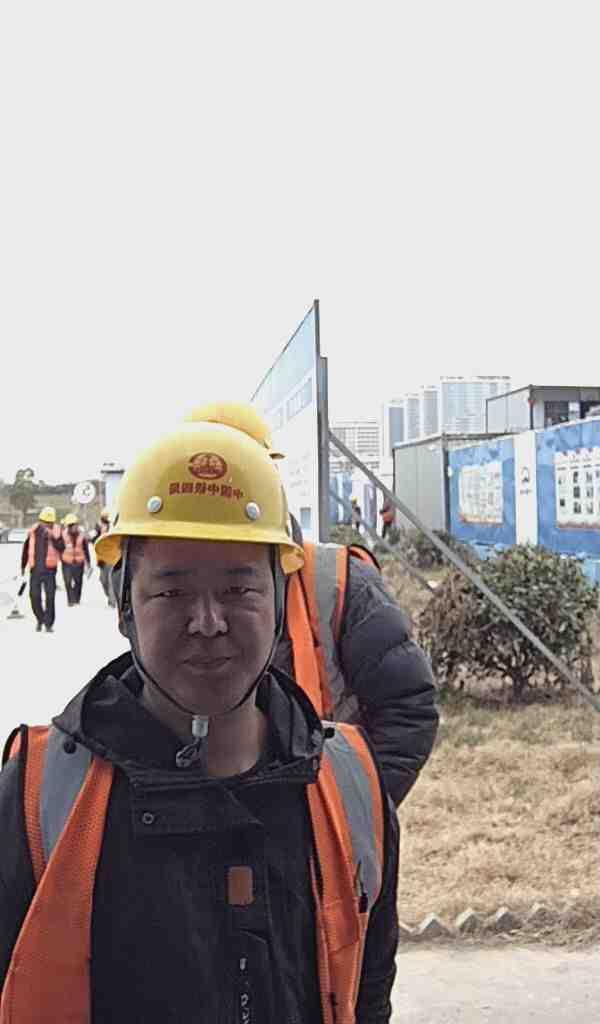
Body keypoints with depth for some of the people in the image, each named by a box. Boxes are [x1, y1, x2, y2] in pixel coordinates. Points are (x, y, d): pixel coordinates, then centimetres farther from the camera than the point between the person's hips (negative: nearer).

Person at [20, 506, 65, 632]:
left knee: (50, 597, -5)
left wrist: (53, 537, -29)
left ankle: (49, 624, 4)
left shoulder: (56, 531, -2)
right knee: (34, 596, 5)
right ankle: (40, 620, 26)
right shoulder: (33, 531, 4)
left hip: (49, 569, -2)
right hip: (35, 569, 2)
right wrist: (23, 566, 18)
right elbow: (26, 549, 15)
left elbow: (61, 547, -15)